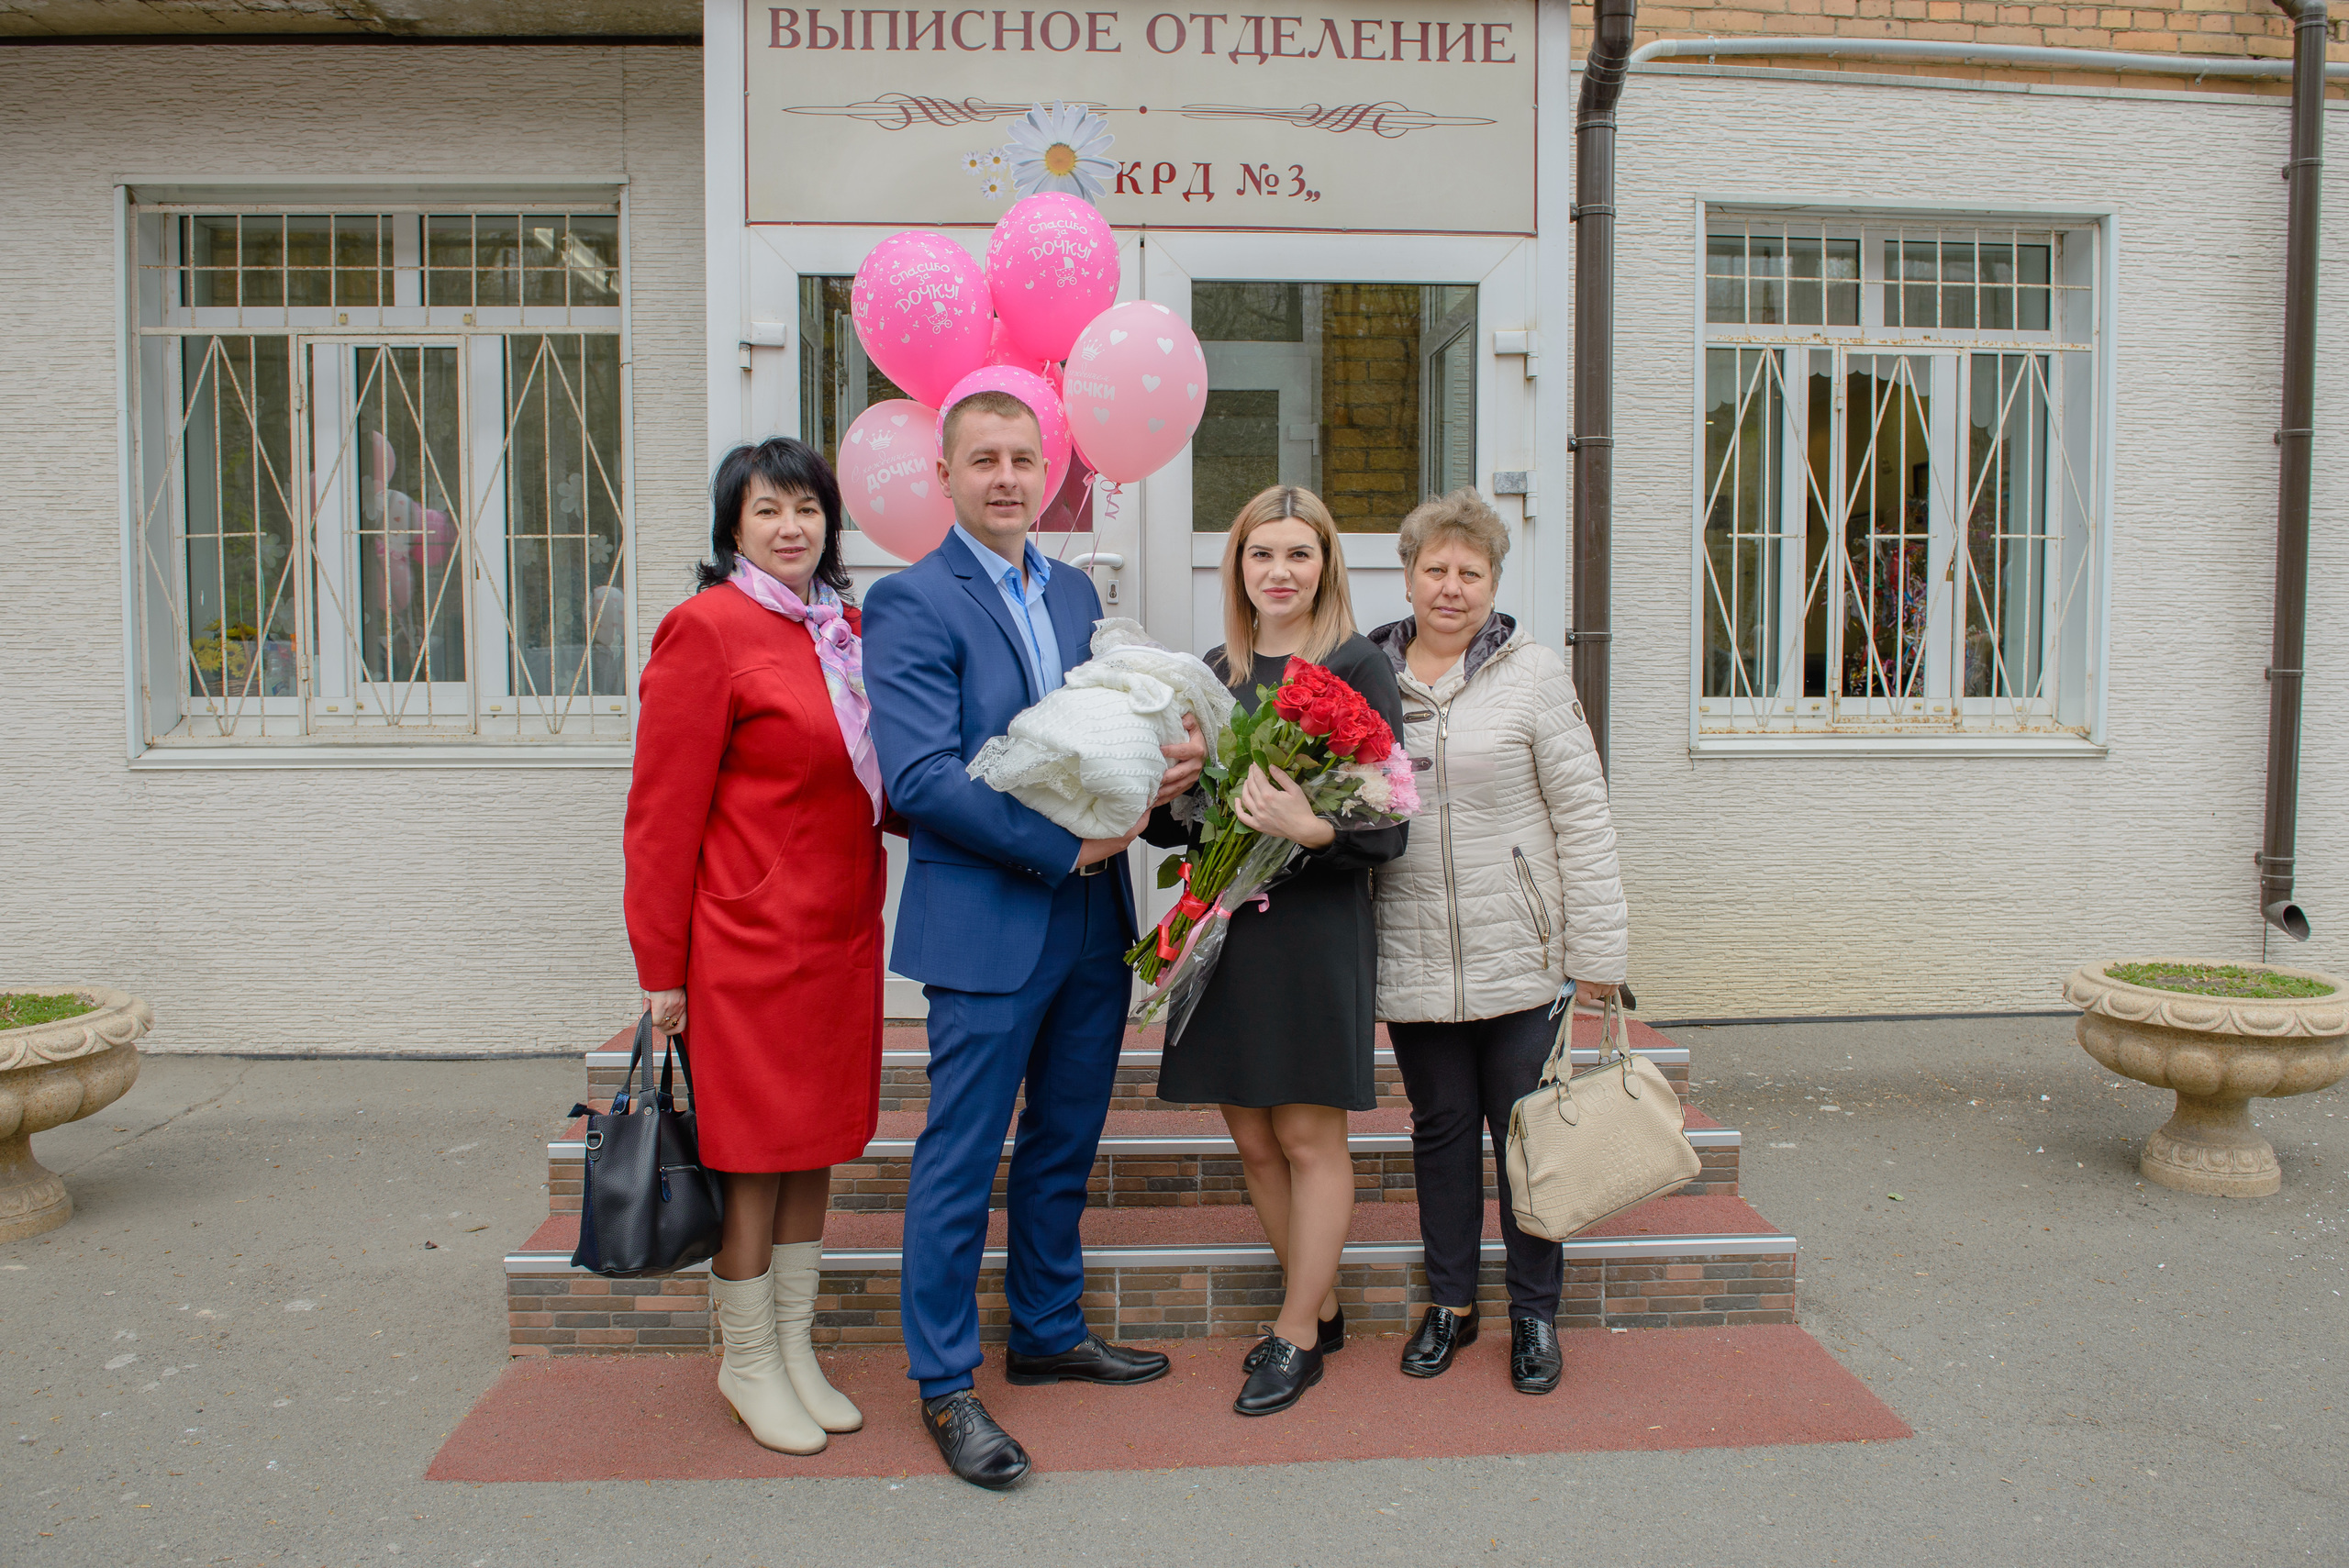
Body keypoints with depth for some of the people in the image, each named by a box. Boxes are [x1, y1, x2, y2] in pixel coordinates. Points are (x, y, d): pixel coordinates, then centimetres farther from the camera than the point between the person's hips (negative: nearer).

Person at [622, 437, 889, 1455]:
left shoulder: (845, 628, 10)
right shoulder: (707, 628, -11)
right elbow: (663, 813, -11)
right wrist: (661, 967, -10)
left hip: (843, 934, 7)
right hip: (751, 941, -7)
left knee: (816, 1148, 15)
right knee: (753, 1158, 5)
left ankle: (794, 1349, 30)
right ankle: (748, 1365, 24)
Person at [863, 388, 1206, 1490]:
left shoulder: (1076, 593, 13)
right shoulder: (910, 601, -10)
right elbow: (919, 776, -18)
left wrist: (1164, 759, -7)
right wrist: (1067, 847, -20)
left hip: (1093, 921, 7)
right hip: (986, 925, -7)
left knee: (1065, 1146, 19)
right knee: (961, 1161, 4)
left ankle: (1049, 1334, 37)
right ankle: (943, 1386, 20)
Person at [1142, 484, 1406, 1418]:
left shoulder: (1358, 668, -4)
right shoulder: (1214, 673, 11)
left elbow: (1387, 826, -9)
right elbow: (1180, 816, 13)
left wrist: (1312, 829, -27)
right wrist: (1162, 797, -9)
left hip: (1318, 925, -5)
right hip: (1227, 921, 5)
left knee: (1308, 1136, 4)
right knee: (1254, 1140, 11)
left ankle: (1297, 1336, 19)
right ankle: (1320, 1305, 30)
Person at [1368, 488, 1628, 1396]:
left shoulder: (1534, 674, -2)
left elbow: (1582, 818, -4)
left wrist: (1596, 952, -6)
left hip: (1519, 960, -2)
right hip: (1412, 964, 2)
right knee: (1441, 1128, 13)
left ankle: (1535, 1313, 25)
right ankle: (1451, 1302, 30)